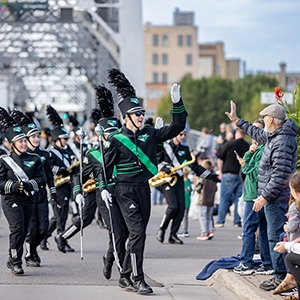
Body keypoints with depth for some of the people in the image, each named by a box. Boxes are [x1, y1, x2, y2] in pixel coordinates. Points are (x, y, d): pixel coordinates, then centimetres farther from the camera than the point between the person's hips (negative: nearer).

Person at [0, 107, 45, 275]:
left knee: (23, 231, 7)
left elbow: (42, 179, 1)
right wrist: (14, 186, -20)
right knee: (17, 228, -18)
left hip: (29, 199, 4)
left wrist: (28, 184, -17)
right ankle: (16, 262, -12)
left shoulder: (35, 159, 8)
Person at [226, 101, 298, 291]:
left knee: (276, 237, -9)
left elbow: (280, 175, -25)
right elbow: (257, 134, 35)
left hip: (277, 198, -11)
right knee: (276, 236, 13)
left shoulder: (283, 141, -21)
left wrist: (265, 196, -23)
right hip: (273, 197, 11)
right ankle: (281, 275, 18)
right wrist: (236, 120, 41)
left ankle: (281, 277, -6)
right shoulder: (273, 136, 12)